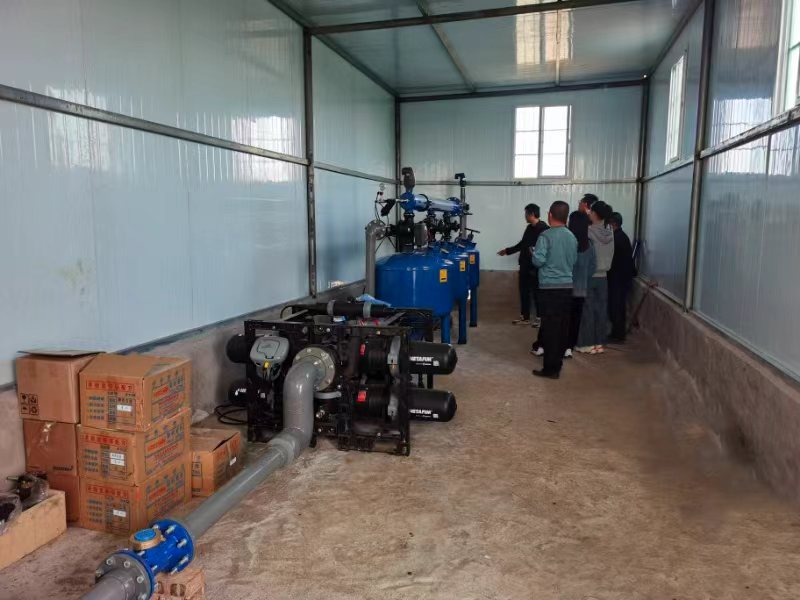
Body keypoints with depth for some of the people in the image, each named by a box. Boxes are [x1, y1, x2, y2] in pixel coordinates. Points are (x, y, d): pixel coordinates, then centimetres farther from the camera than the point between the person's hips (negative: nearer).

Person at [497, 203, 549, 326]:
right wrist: (507, 251, 29)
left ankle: (540, 318, 12)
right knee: (524, 291, 12)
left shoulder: (543, 228, -14)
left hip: (535, 266, -8)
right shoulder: (529, 228, 13)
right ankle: (525, 317, 22)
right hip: (525, 265, 8)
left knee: (536, 292, 1)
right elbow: (522, 244, 24)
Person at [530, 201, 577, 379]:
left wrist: (533, 253, 4)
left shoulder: (546, 236, -11)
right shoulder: (572, 237, 8)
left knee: (550, 328, -2)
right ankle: (557, 365, 19)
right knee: (563, 327, 10)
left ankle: (550, 368, 2)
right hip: (567, 287, 6)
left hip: (550, 288, -6)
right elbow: (574, 261, 16)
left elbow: (538, 260, -16)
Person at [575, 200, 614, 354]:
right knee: (601, 310, 8)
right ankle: (600, 343, 14)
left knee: (588, 311, 2)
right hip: (603, 277, 5)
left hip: (589, 277, -4)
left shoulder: (589, 231, -13)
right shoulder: (610, 233, 2)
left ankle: (587, 344, 7)